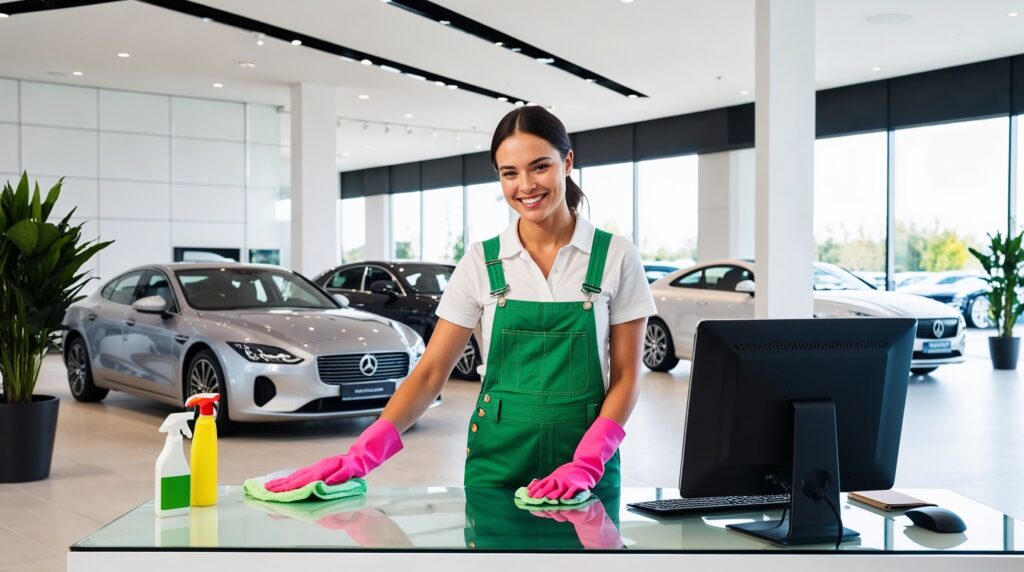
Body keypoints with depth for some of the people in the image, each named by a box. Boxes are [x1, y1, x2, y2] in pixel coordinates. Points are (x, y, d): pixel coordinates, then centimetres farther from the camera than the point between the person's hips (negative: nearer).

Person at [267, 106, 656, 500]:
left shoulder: (616, 257, -4)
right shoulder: (481, 261, -1)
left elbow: (625, 378, -4)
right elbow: (431, 372, -4)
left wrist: (585, 465, -19)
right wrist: (364, 453, -17)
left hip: (586, 465, -1)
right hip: (496, 462, 1)